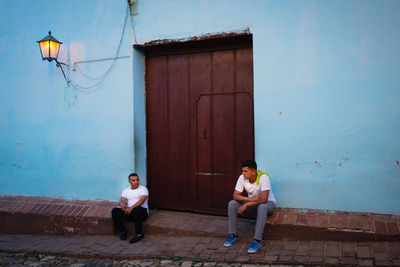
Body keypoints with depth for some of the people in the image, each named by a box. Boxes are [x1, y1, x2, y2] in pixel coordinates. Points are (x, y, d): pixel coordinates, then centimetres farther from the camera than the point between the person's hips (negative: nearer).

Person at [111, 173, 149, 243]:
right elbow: (122, 200, 3)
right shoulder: (126, 191, 18)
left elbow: (142, 200, -14)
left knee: (136, 210, -40)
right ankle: (122, 231, -6)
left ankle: (139, 234, -29)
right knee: (115, 211, -19)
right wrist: (122, 204, -23)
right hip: (129, 211, 4)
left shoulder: (143, 189, 3)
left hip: (142, 211, -4)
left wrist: (132, 207, -29)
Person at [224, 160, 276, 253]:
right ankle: (234, 235, -7)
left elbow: (264, 199, -33)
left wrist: (246, 205, -35)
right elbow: (235, 195, -16)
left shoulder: (263, 177, -27)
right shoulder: (242, 178, -13)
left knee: (262, 207, -41)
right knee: (232, 204, -17)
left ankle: (257, 241, -34)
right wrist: (251, 199, -33)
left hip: (268, 203, -5)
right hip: (252, 204, 5)